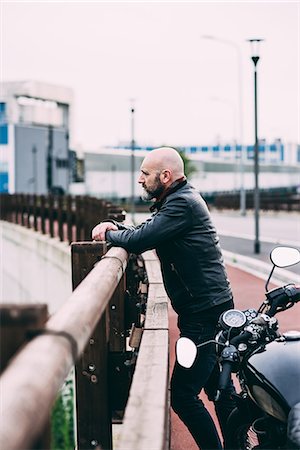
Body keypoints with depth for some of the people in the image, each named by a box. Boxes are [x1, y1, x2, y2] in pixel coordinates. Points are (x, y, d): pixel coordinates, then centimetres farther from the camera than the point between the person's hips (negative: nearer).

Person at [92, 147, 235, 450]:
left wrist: (108, 234, -4)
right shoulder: (178, 200, 16)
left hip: (205, 315, -11)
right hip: (208, 309, 11)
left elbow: (140, 241, -23)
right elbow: (144, 232, 22)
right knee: (216, 386, 18)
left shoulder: (182, 203, -17)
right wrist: (116, 228, 3)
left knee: (182, 395, -10)